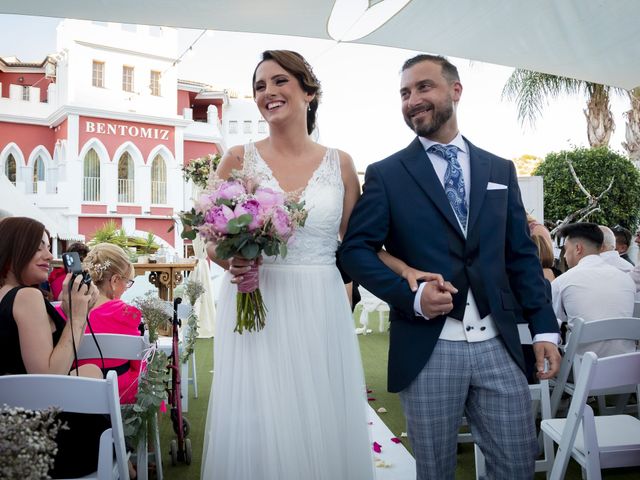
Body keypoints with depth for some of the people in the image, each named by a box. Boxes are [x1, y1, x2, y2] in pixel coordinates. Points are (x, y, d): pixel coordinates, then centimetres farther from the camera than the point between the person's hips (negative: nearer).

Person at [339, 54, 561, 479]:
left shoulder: (500, 170, 11)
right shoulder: (385, 174, 2)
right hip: (426, 350, -2)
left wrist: (545, 328, 3)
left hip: (498, 345, 3)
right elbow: (356, 249, -4)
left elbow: (522, 255, 11)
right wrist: (412, 295, -18)